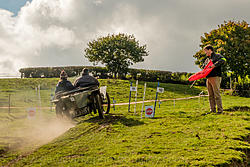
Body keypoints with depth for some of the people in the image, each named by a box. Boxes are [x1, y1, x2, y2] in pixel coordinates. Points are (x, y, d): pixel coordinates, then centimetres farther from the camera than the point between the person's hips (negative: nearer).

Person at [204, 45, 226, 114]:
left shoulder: (217, 56, 0)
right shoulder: (208, 59, 23)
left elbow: (223, 60, -20)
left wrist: (214, 65, -24)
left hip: (215, 77, -8)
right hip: (208, 78, 8)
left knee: (217, 94, -9)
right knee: (210, 95, 7)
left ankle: (220, 109, -4)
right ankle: (212, 110, 12)